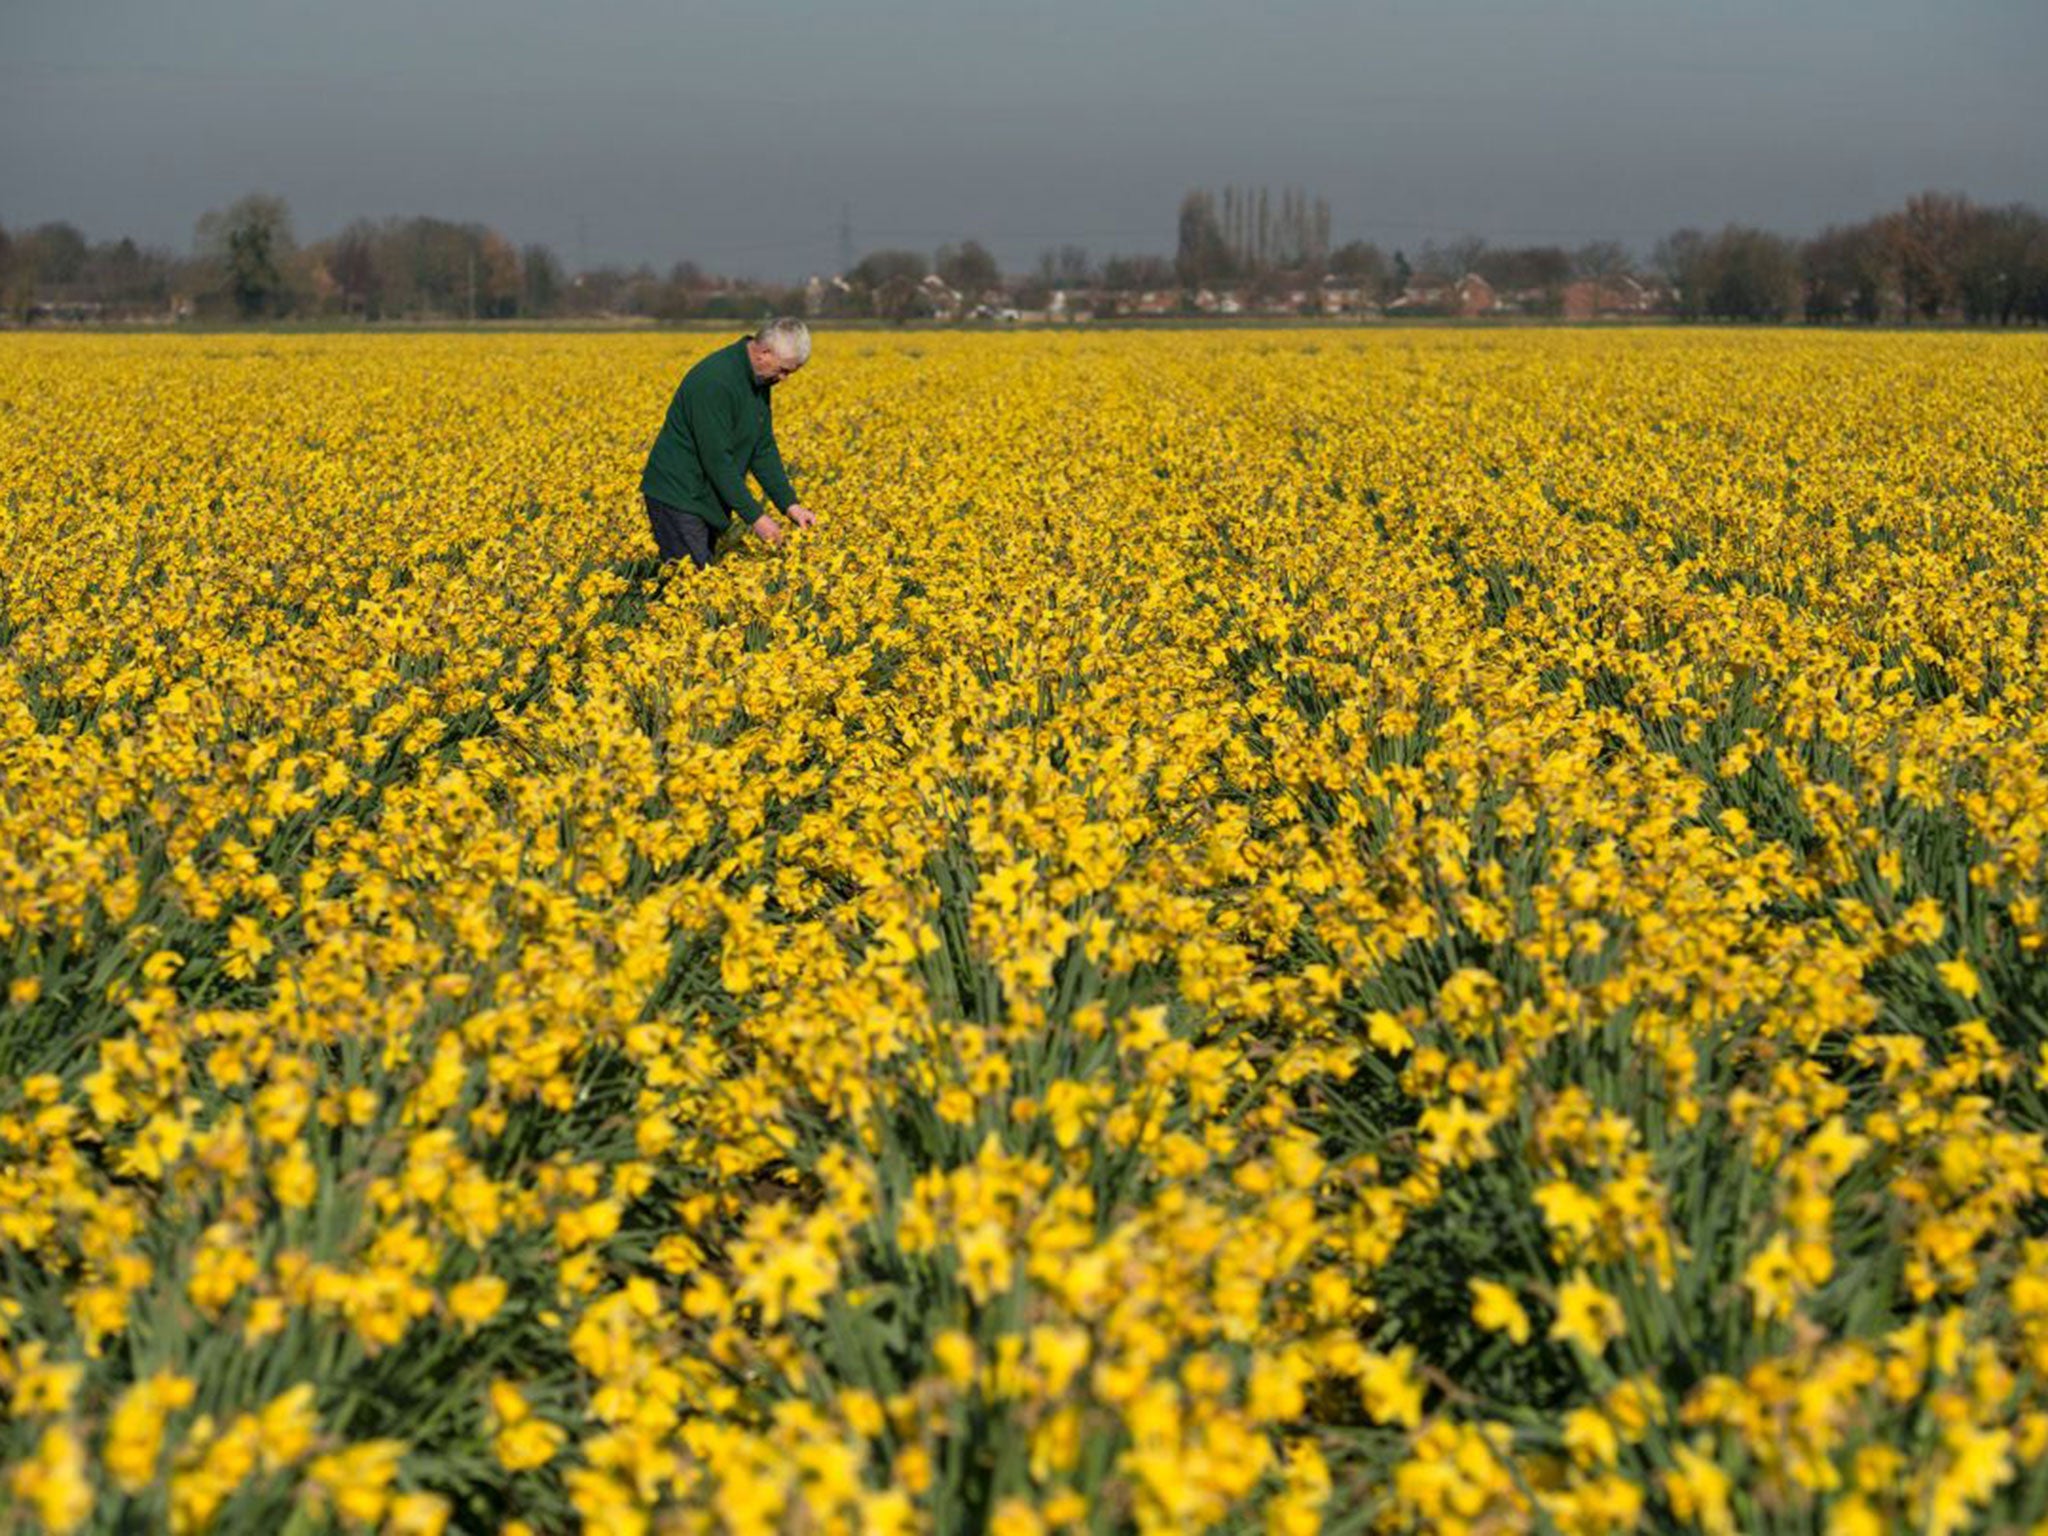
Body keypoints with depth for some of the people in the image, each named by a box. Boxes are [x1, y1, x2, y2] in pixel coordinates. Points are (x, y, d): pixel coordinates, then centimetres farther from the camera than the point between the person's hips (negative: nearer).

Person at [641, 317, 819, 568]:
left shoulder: (758, 380, 3)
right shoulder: (715, 380, -26)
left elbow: (763, 447, 10)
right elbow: (717, 459, -26)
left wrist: (788, 503, 0)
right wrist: (755, 516, -23)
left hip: (708, 498, 9)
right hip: (678, 497, -9)